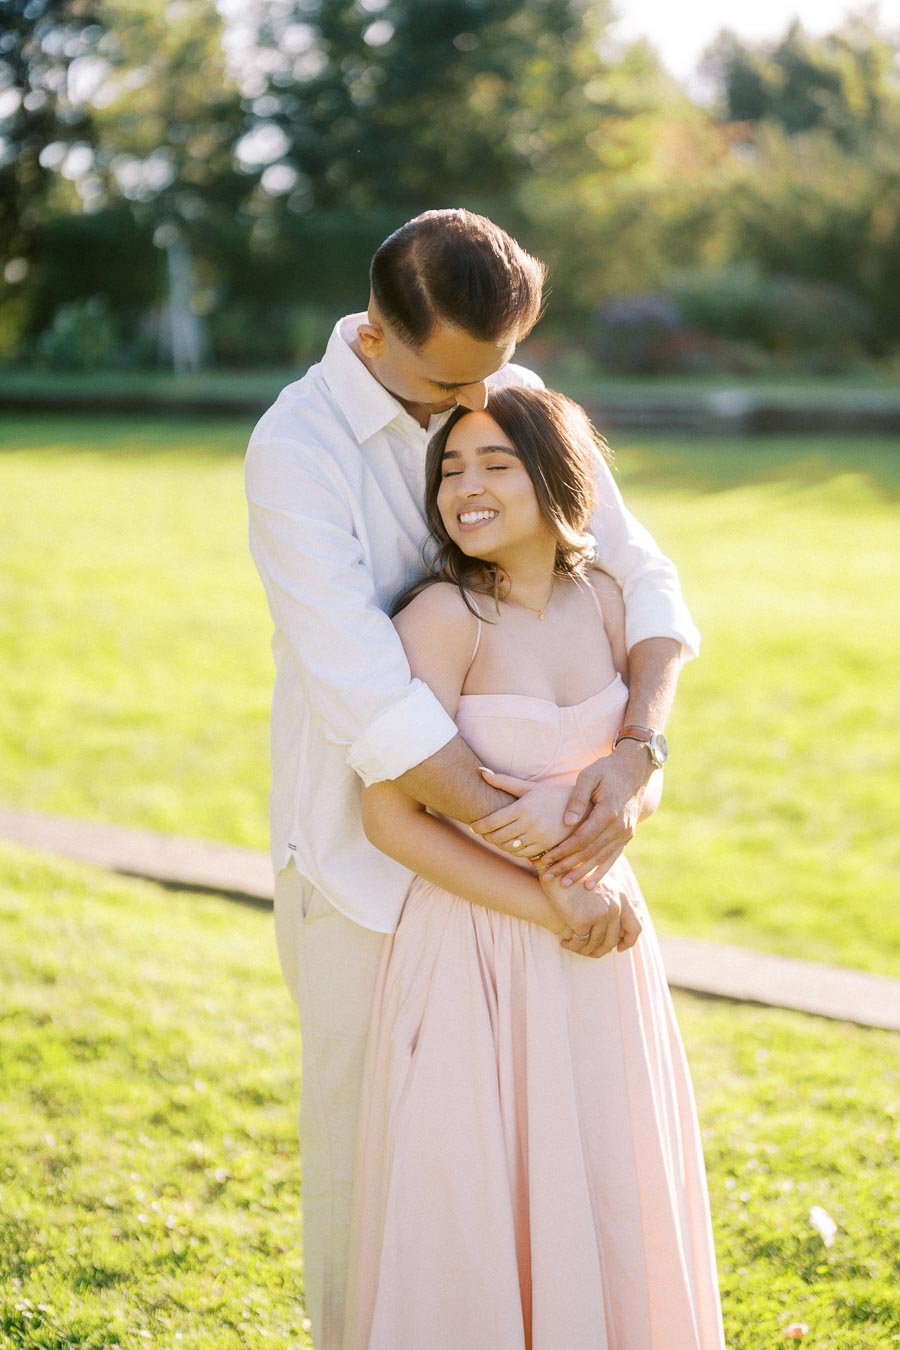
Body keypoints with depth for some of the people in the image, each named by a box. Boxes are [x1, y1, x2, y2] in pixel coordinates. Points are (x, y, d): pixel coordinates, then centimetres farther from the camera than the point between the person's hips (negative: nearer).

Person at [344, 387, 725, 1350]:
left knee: (602, 1197, 17)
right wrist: (548, 909, -15)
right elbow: (391, 817, -18)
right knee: (472, 1208, 6)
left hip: (595, 952, 5)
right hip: (476, 953, -5)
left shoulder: (601, 600, -1)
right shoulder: (445, 616, -17)